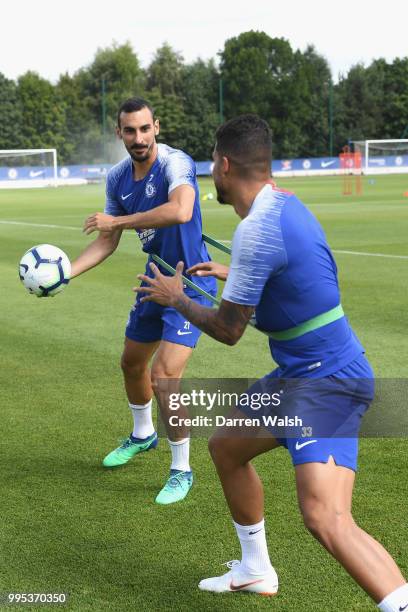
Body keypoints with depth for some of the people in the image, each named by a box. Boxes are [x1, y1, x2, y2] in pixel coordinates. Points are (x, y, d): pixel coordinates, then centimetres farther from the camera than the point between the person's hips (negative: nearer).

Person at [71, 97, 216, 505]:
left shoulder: (175, 163, -23)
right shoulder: (117, 178, -1)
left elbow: (181, 211, -44)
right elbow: (108, 242, 8)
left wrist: (116, 220, -34)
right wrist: (66, 272, -5)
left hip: (190, 285, -8)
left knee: (164, 377, -16)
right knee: (132, 363, 23)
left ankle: (181, 470, 3)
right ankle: (142, 435, 52)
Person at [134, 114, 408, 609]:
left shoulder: (257, 229, -23)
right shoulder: (284, 205, 7)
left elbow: (227, 329, -14)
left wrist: (175, 298, 5)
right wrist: (232, 273, 39)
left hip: (326, 382, -11)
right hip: (298, 375, 11)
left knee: (324, 516, -26)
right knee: (225, 447, 26)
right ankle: (255, 572, 42)